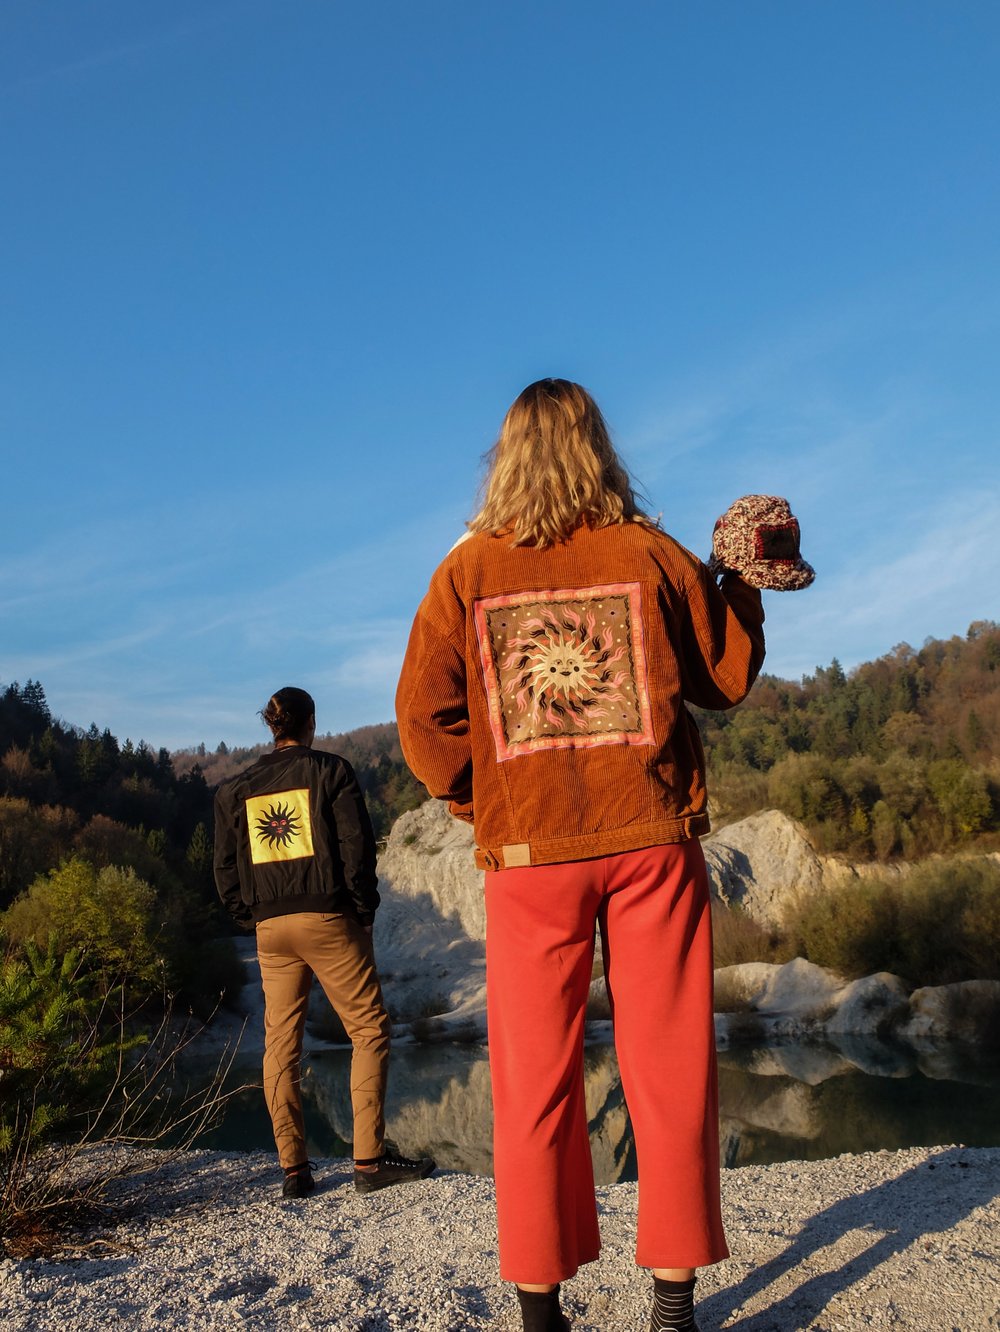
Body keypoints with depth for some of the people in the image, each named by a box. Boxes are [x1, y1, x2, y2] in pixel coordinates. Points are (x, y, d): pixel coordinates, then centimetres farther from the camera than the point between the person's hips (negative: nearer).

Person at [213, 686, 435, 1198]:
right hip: (327, 918, -4)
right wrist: (363, 911, 2)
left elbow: (225, 868, 8)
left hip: (270, 927, 4)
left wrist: (252, 919, 16)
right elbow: (356, 847, -7)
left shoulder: (236, 789, 10)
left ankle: (294, 1169, 9)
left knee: (280, 1044, 9)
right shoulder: (331, 770, -2)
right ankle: (369, 1160, -3)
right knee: (369, 1031, 2)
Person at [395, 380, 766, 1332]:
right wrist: (741, 585, 24)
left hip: (528, 853, 0)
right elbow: (727, 677, 10)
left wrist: (480, 805, 9)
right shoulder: (649, 554, 1)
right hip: (652, 839, 0)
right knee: (668, 1066, 8)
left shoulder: (467, 570, 1)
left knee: (536, 1077, 8)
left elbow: (424, 716, -2)